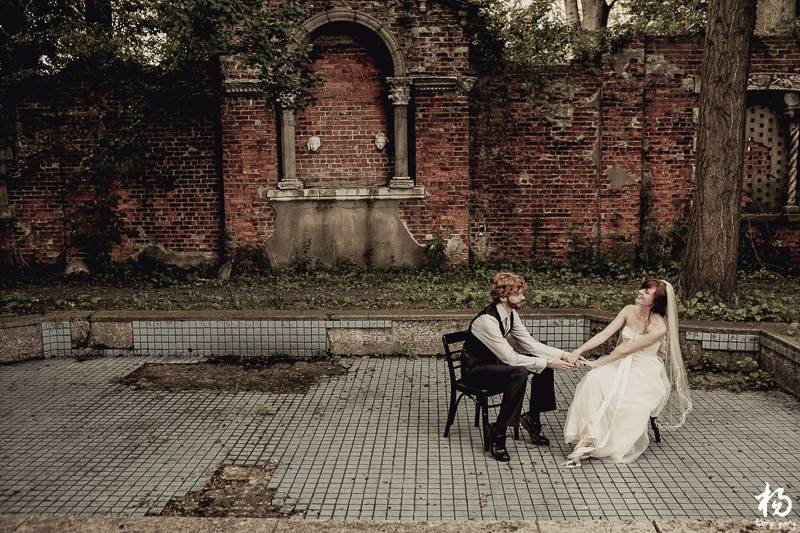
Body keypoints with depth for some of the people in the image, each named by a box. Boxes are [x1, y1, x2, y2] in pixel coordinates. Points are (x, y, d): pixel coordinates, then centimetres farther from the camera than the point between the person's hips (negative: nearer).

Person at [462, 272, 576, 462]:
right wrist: (548, 362, -25)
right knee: (519, 373, -33)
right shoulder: (487, 320, -29)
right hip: (475, 370, -9)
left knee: (544, 363, -2)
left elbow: (530, 343, 2)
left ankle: (533, 418, 12)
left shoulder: (511, 313, -2)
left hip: (495, 362, 9)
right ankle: (498, 431, -21)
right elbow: (510, 358, -29)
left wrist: (563, 355, -9)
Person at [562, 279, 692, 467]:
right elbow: (604, 334, -5)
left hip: (645, 373, -4)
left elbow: (626, 350, -19)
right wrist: (579, 350, -18)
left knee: (625, 401, -34)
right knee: (593, 379, -27)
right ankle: (586, 438, -30)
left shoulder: (659, 327, -18)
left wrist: (595, 363, -18)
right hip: (620, 363, 5)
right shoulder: (629, 311, 0)